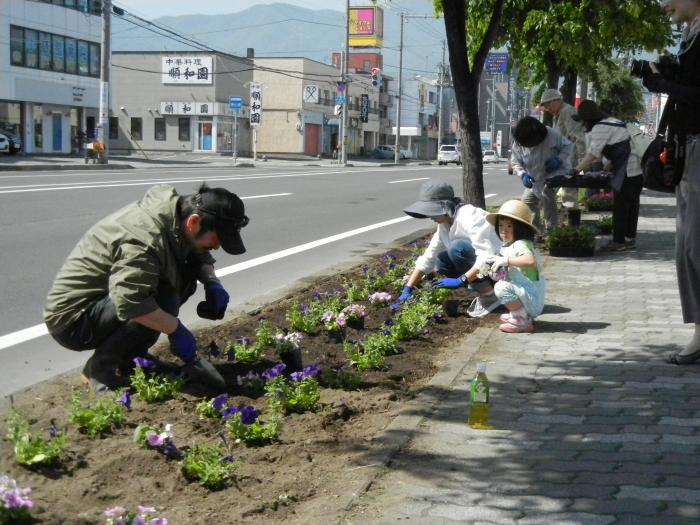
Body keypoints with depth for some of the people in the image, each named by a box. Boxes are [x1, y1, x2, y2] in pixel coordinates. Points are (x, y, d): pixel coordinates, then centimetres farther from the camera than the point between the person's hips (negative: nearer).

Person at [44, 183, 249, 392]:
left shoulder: (176, 214, -2)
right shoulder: (146, 238, -30)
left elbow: (198, 255, 16)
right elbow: (129, 302, -39)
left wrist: (213, 284, -5)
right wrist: (177, 330, -28)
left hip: (108, 300, 9)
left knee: (185, 274, -1)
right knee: (162, 300, -29)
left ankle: (132, 357, 6)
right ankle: (99, 368, -10)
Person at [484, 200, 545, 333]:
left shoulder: (520, 244, -19)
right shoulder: (508, 246, 10)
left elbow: (530, 261, -40)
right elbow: (510, 271, 17)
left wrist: (506, 260, -34)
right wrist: (496, 270, -2)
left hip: (532, 300, -10)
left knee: (501, 287, -26)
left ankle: (522, 322, -15)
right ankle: (519, 315, 14)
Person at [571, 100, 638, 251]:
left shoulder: (600, 128, -10)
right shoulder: (611, 122, 20)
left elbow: (592, 154, -12)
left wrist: (576, 169, -6)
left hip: (627, 172, -10)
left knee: (620, 206, -2)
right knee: (631, 204, 15)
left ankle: (619, 241, 2)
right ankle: (630, 238, 22)